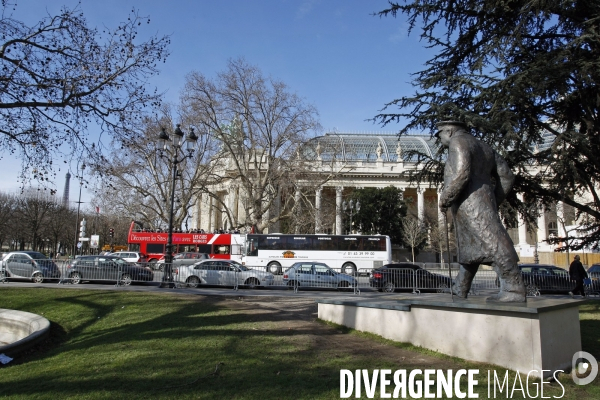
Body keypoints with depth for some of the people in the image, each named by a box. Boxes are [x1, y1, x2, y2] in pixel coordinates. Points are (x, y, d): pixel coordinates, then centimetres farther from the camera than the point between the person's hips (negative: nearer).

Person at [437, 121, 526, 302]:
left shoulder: (458, 142, -2)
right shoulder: (484, 147, 24)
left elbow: (461, 174, -19)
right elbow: (506, 177, 19)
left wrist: (445, 199, -11)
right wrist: (493, 201, 21)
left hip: (470, 204, -10)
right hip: (483, 204, 10)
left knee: (493, 245, -14)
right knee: (470, 248, 16)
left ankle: (514, 290, -16)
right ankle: (460, 290, 25)